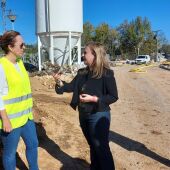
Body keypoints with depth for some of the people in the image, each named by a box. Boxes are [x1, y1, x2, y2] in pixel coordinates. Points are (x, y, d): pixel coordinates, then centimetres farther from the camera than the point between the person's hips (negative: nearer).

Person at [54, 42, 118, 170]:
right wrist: (60, 81, -12)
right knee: (93, 147, 23)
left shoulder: (106, 74, -16)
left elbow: (113, 96, -15)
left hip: (98, 115, -7)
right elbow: (72, 87, 5)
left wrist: (93, 99, -23)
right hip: (83, 115, 7)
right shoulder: (83, 73, 4)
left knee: (102, 148, 4)